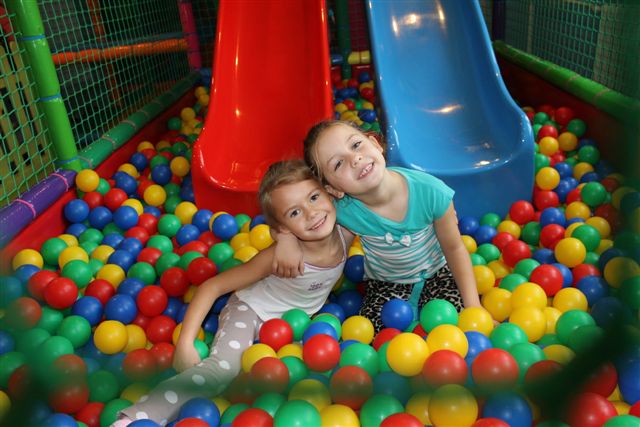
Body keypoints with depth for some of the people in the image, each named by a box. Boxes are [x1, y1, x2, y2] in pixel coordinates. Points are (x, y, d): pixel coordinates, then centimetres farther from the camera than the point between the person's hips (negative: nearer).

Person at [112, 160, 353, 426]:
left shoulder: (346, 231, -25)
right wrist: (185, 344, -33)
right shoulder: (281, 256, -35)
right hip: (252, 310, -6)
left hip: (294, 321, 6)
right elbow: (213, 286, -28)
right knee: (222, 368, -29)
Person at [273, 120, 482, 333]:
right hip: (385, 284, 0)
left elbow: (454, 248, -12)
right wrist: (286, 239, -33)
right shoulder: (341, 209, -27)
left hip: (436, 273, 0)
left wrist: (473, 306, -13)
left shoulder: (430, 191, -28)